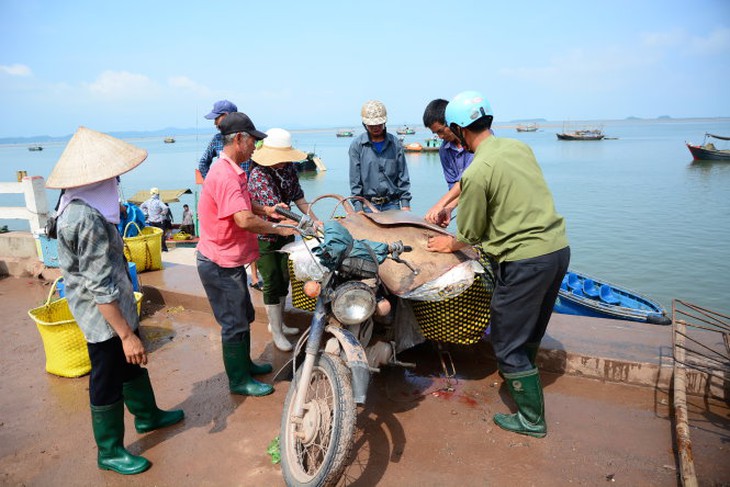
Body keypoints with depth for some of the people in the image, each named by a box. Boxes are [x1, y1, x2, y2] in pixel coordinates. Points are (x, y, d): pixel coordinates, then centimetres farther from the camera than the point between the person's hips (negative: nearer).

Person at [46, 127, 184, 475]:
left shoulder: (79, 206, 3)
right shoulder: (89, 219, -30)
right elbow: (100, 288, -30)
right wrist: (127, 334, -26)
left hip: (116, 307, 10)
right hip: (104, 316, -10)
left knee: (132, 365, 25)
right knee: (108, 383, 8)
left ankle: (147, 414, 47)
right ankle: (110, 452, 28)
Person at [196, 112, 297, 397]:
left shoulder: (234, 172, 9)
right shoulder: (224, 175, -26)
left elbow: (244, 205, 25)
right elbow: (244, 220, -35)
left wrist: (266, 210, 8)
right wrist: (278, 230, -22)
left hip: (230, 260, 10)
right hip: (220, 264, -10)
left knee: (244, 316, 22)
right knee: (234, 324, 4)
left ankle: (244, 363, 40)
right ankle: (239, 381, 21)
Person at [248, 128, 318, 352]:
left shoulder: (288, 169, -3)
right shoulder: (259, 175, -24)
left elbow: (298, 197, 6)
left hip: (285, 233, 7)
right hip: (263, 237, -7)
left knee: (284, 280, 16)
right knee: (272, 283, 0)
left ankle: (278, 323, 34)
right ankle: (276, 333, 14)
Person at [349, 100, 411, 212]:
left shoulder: (395, 143, 5)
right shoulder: (357, 145, 0)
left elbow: (403, 176, 7)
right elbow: (355, 180, -1)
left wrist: (405, 203, 0)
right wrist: (358, 208, -6)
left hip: (392, 204, 2)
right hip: (368, 205, -1)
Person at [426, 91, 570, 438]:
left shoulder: (477, 171, -18)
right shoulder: (519, 147, 7)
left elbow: (469, 235, -7)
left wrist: (448, 245, 14)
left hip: (525, 261, -9)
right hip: (558, 248, 9)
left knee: (508, 344, 9)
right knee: (530, 332, 27)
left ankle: (531, 420, 23)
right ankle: (520, 376, 50)